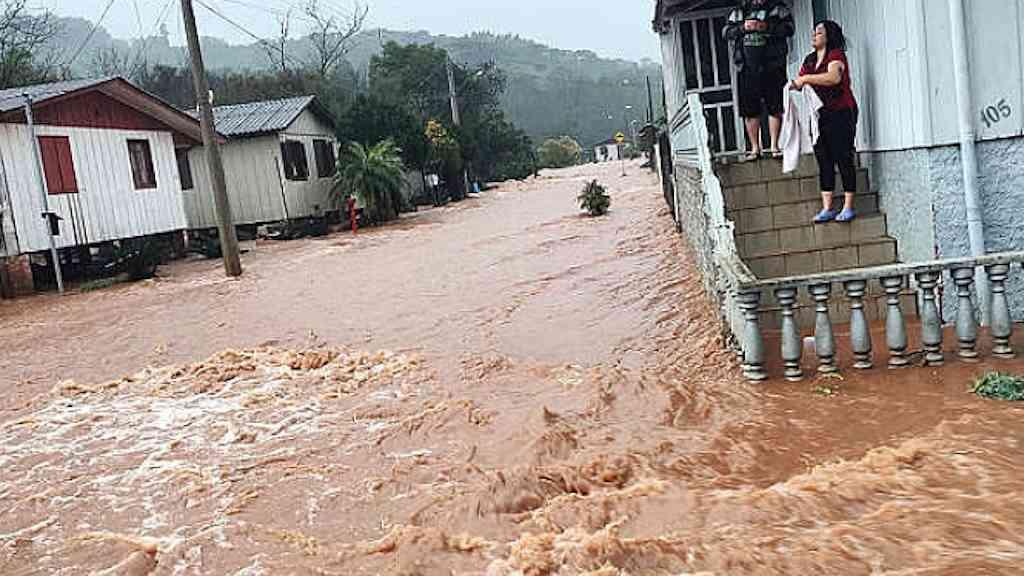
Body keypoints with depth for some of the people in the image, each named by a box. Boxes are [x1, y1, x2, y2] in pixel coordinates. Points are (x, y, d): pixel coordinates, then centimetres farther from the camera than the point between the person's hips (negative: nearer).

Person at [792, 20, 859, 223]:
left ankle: (848, 207, -1)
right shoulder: (809, 60, 17)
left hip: (841, 113, -7)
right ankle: (827, 208, 5)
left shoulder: (836, 55, -5)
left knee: (843, 158, -5)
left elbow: (834, 77, -23)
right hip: (820, 115, 7)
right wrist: (793, 85, -7)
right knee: (824, 160, 4)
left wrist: (806, 78, -20)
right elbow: (800, 83, 16)